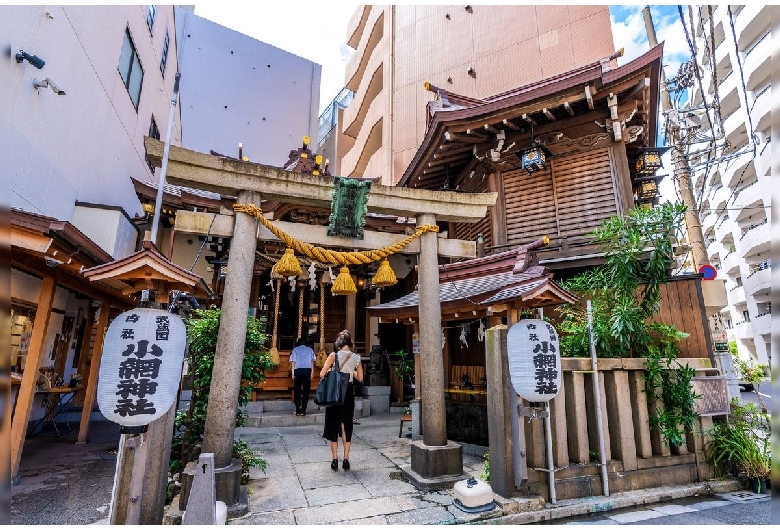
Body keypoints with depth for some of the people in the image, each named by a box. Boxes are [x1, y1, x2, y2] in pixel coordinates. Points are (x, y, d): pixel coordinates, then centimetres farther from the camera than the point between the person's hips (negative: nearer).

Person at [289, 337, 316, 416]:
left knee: (297, 390, 7)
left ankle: (298, 410, 6)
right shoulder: (310, 349, 12)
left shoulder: (295, 349, 10)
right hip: (307, 370, 1)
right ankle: (303, 410, 4)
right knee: (306, 390, 5)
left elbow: (293, 361, 1)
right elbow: (312, 361, 4)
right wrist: (312, 372, 2)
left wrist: (292, 373, -1)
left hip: (298, 370, -1)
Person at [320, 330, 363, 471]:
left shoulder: (334, 355, -12)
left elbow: (322, 374, -13)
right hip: (349, 392, 3)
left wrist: (331, 370, 5)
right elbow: (360, 378, 6)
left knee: (333, 424, 10)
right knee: (347, 425, 13)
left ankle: (335, 460, 14)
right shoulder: (356, 357, -2)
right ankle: (346, 459, 16)